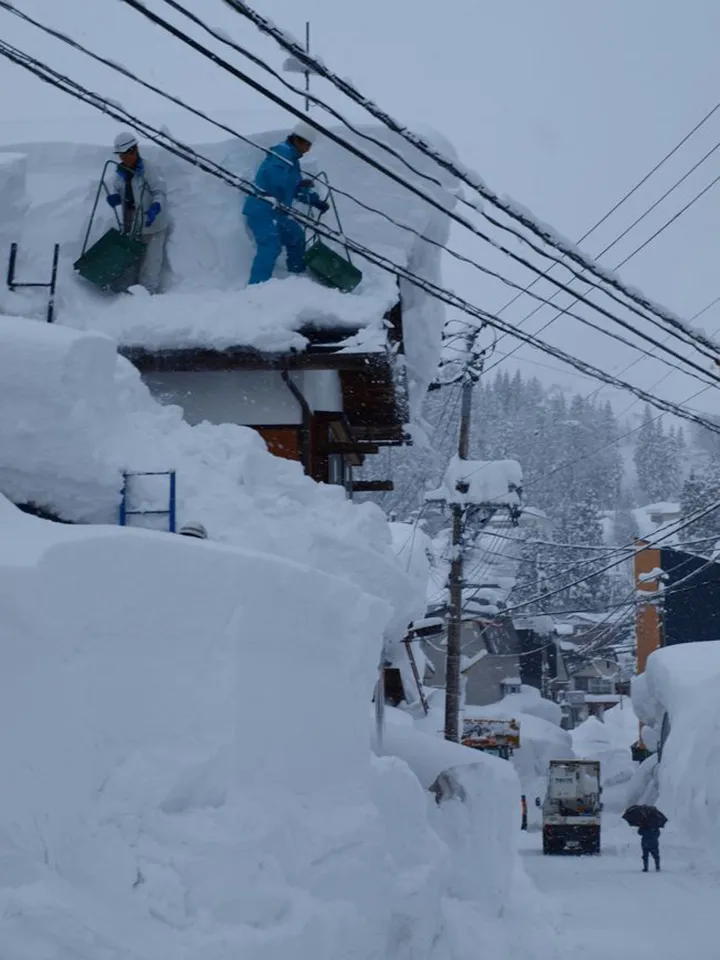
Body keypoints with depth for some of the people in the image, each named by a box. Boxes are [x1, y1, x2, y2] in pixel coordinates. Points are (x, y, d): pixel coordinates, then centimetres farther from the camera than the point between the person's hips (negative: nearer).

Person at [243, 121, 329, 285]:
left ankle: (297, 275, 38)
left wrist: (316, 201, 14)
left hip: (275, 211, 11)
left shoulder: (292, 158, 19)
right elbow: (276, 179, -27)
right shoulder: (283, 153, -13)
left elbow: (296, 189, 23)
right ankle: (257, 285, -28)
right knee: (270, 246, -22)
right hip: (262, 210, -11)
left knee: (295, 236, 24)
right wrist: (301, 183, -14)